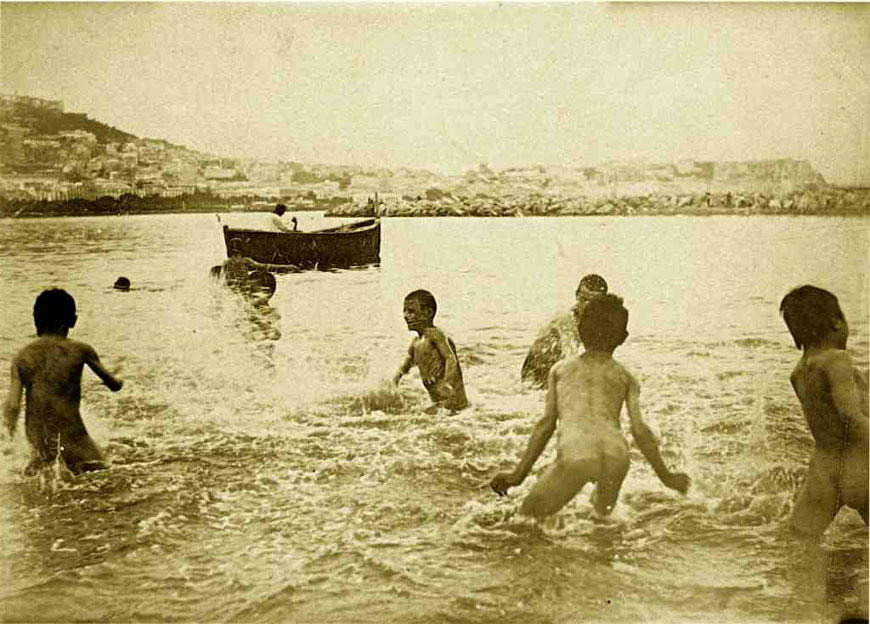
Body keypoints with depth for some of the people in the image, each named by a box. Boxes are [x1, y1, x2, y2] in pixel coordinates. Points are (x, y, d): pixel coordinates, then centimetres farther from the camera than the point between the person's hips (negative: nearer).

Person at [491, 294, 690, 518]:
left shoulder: (560, 369, 25)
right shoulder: (626, 377, 24)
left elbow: (547, 424, 17)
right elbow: (640, 430, 15)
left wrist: (519, 474, 19)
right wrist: (666, 476, 24)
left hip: (574, 451, -2)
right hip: (615, 453, 2)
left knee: (529, 514, 8)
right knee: (604, 511, 25)